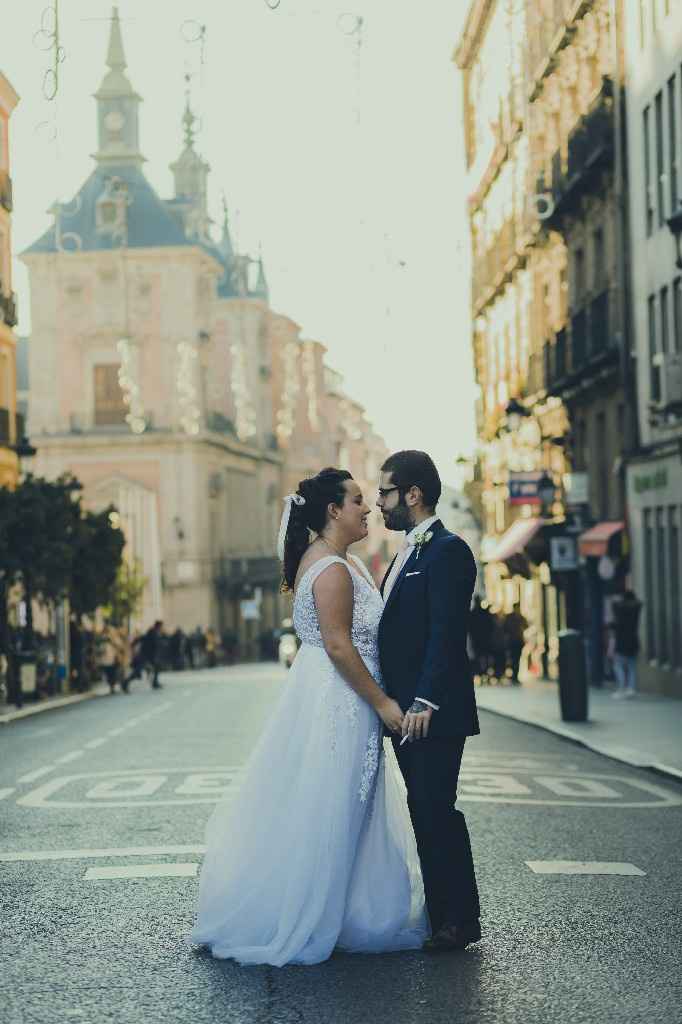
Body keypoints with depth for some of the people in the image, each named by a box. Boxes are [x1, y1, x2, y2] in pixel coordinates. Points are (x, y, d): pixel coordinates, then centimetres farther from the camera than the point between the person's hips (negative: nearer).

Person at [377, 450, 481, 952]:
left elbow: (446, 633, -20)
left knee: (437, 811, -7)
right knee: (425, 812, 12)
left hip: (434, 711, -10)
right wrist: (396, 703, 16)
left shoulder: (447, 551, -12)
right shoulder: (409, 553, 18)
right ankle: (441, 912, 19)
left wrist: (425, 702, -24)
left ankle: (460, 920, 1)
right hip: (408, 709, 10)